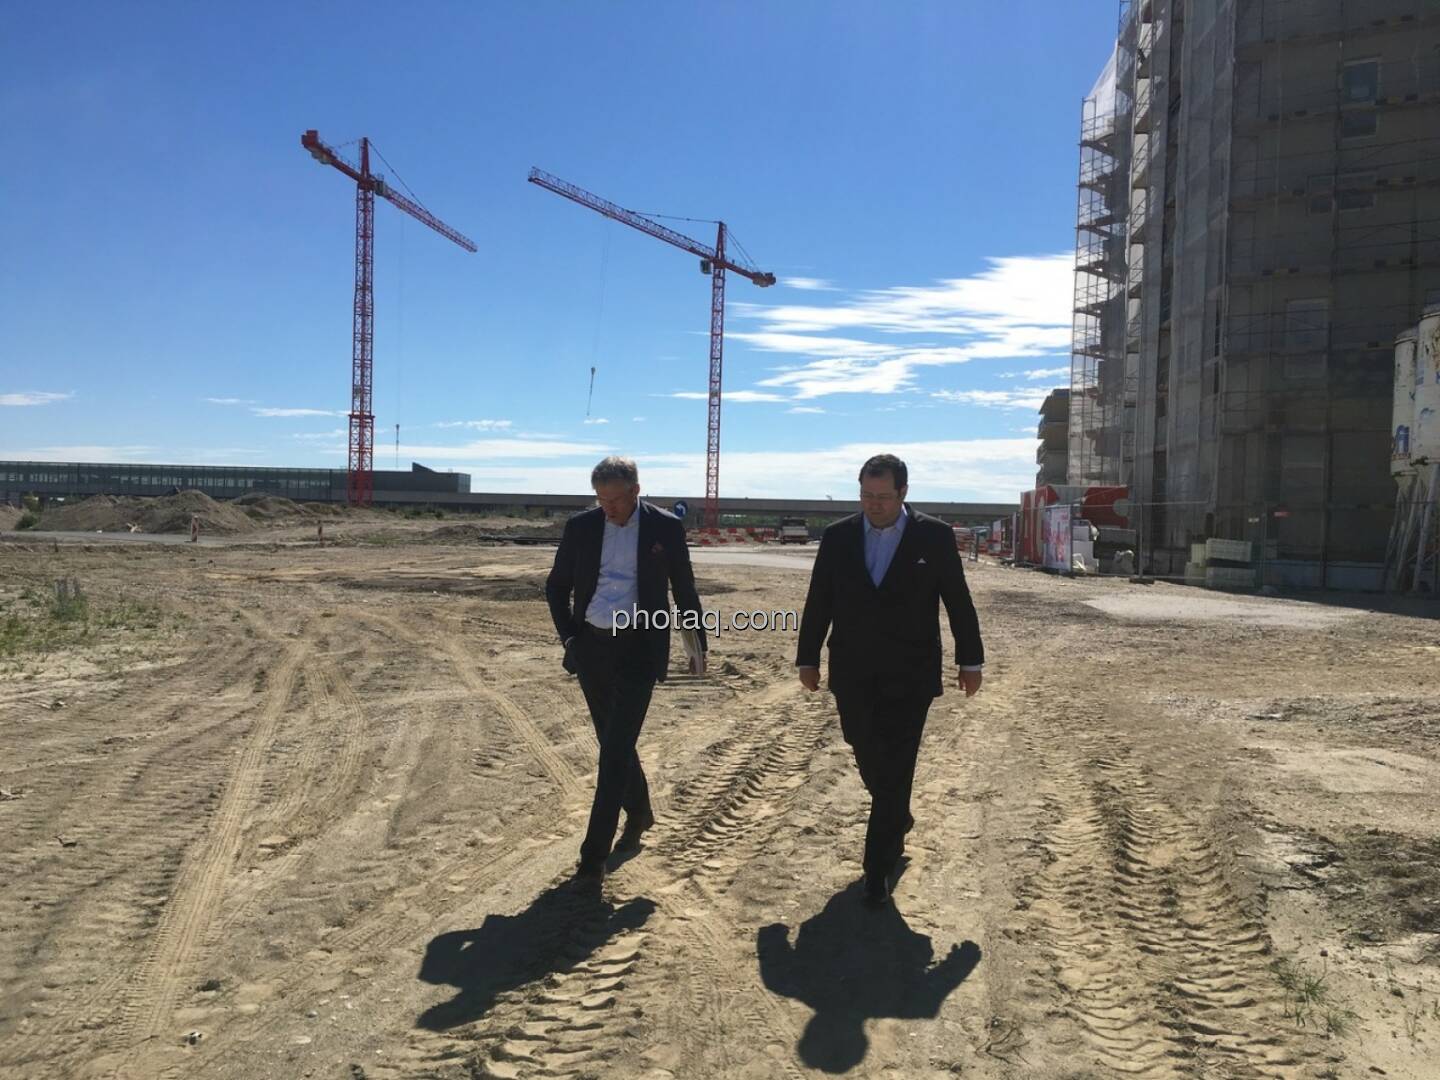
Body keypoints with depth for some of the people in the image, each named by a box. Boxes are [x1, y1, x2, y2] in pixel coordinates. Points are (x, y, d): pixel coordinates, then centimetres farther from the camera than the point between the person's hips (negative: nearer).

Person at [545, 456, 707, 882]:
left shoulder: (666, 527, -4)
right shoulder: (580, 527, 1)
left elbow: (684, 590, 5)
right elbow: (556, 586, 12)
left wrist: (698, 644, 8)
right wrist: (569, 636, 3)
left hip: (638, 648, -3)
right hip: (591, 647, 4)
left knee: (616, 748, -8)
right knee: (613, 743, 15)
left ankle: (594, 852, -1)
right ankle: (639, 812, 40)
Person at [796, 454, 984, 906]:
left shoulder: (935, 536, -5)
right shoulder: (837, 537, 1)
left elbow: (959, 602, 1)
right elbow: (818, 602, 6)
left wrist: (971, 660, 3)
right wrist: (808, 657, 7)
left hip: (909, 677, -3)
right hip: (853, 675, 3)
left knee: (895, 771, -3)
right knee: (868, 759, 16)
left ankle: (878, 867, 9)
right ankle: (897, 819, 45)